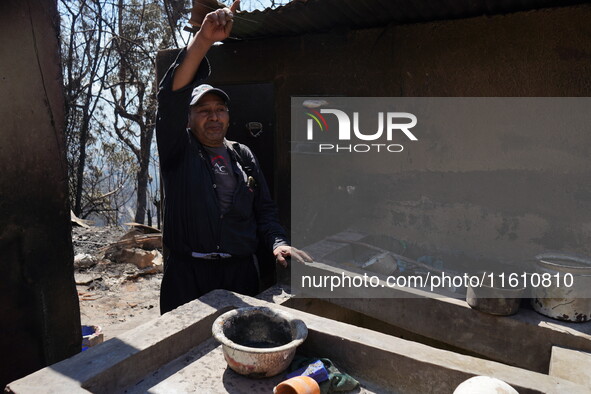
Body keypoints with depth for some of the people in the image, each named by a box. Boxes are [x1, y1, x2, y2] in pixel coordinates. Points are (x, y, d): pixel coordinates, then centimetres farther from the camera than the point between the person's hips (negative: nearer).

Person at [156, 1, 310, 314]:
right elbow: (171, 97, -15)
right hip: (187, 276, -2)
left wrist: (278, 241, -7)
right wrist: (202, 40, -25)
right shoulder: (178, 150, 1)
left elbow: (264, 208, 12)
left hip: (241, 273, 3)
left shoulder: (244, 156, 12)